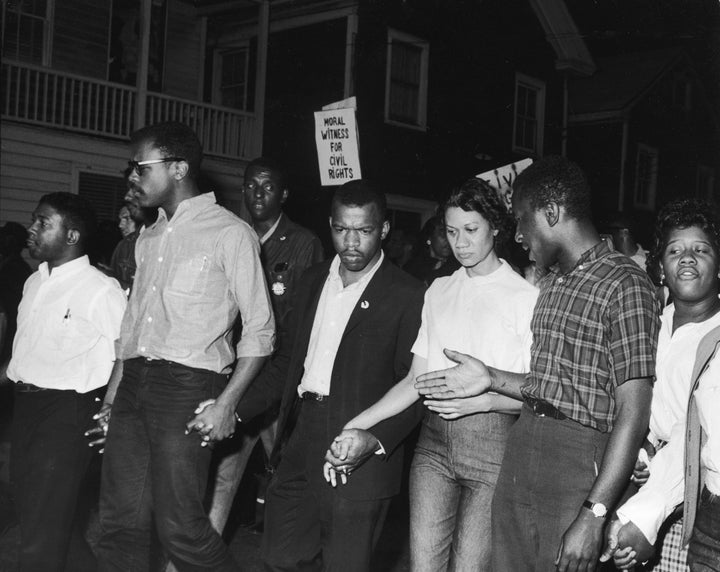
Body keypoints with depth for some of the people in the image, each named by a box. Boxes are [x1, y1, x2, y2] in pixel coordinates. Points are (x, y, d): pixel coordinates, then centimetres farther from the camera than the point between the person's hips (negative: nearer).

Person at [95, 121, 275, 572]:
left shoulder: (230, 233, -5)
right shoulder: (149, 237, 16)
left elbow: (260, 328, -7)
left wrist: (227, 403, -15)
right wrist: (114, 391, 13)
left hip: (187, 385, -6)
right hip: (135, 383, 7)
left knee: (180, 526, -6)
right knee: (120, 521, 8)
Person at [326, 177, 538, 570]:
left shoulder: (525, 297, -1)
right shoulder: (438, 291, 15)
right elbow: (416, 379, 13)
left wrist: (480, 399, -20)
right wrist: (356, 426, 3)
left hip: (493, 442, -4)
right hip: (435, 439, 4)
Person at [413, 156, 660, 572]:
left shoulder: (625, 283, -10)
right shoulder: (551, 284, 17)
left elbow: (633, 412, -15)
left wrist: (594, 514, -19)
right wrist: (492, 379, 6)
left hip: (579, 462, -7)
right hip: (521, 453, 7)